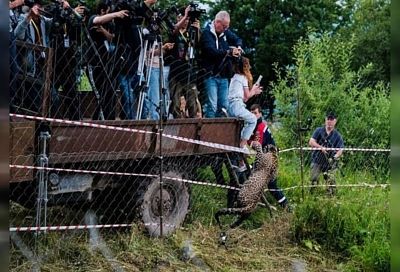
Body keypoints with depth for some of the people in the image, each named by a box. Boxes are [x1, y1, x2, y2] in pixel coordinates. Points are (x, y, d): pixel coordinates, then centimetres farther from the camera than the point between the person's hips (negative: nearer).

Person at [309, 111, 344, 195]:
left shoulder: (337, 135, 3)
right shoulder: (319, 131, 3)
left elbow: (340, 149, -2)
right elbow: (311, 142, -7)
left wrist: (335, 157, -22)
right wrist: (321, 147, -23)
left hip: (330, 162, 0)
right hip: (317, 160, 0)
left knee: (331, 180, -8)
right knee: (314, 180, 1)